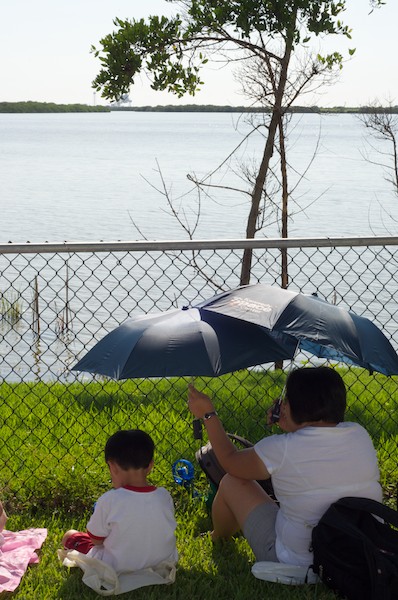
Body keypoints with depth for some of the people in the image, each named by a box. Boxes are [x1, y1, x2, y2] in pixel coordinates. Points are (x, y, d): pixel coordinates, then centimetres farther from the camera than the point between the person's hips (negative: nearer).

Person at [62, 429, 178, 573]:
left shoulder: (109, 500, -24)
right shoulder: (165, 497, -14)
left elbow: (96, 540, -11)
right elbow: (166, 530, 3)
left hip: (117, 568, -4)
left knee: (70, 535, 14)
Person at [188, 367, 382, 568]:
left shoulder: (282, 449, -18)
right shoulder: (361, 435, -5)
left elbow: (230, 461, 2)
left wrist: (208, 415, 12)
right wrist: (290, 428, 13)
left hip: (297, 564, -5)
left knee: (231, 483, 13)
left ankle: (216, 540, 42)